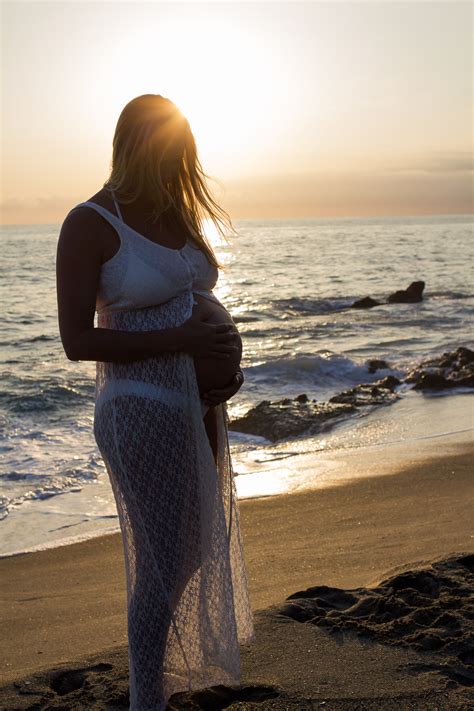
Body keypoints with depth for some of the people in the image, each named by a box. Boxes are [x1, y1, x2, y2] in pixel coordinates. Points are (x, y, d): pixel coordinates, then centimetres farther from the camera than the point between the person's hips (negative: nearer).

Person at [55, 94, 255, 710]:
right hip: (143, 411, -8)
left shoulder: (180, 216, 7)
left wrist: (229, 366, 2)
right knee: (161, 566, -1)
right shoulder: (90, 224, -14)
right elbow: (76, 341, -18)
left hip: (199, 402, 8)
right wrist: (183, 341, -24)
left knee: (198, 545, 21)